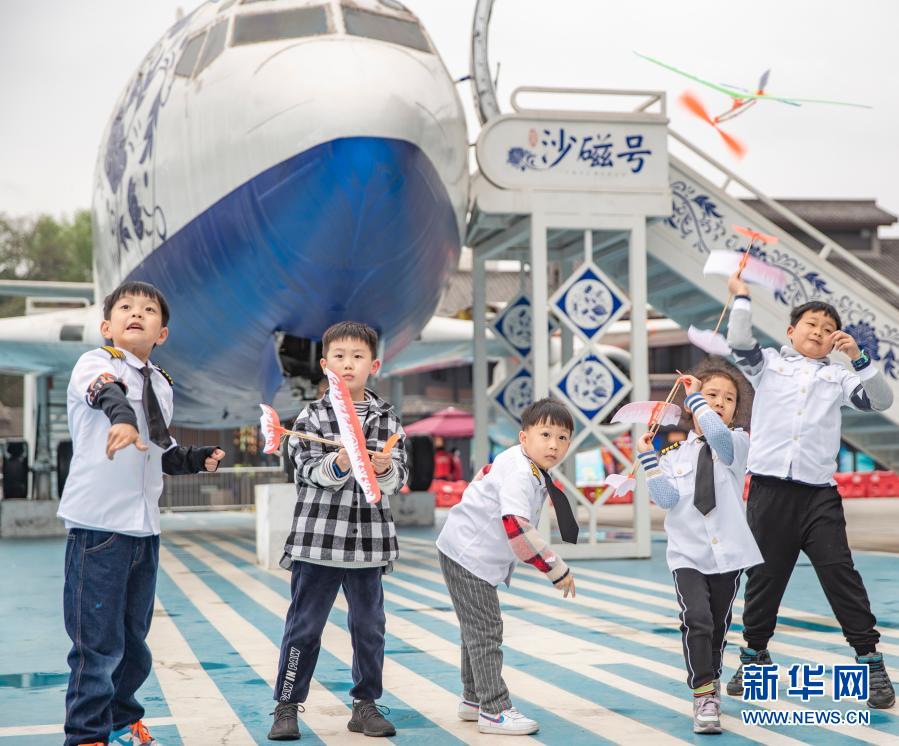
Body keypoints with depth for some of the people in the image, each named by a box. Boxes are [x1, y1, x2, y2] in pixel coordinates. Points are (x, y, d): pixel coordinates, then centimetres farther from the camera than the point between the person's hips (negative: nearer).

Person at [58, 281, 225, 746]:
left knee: (134, 638, 17)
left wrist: (197, 460, 12)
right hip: (99, 522, -7)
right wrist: (122, 416, -51)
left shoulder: (161, 384, 15)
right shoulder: (95, 363, -5)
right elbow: (106, 390, -31)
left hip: (144, 525, 7)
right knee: (98, 641, -5)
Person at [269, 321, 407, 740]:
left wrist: (384, 468, -22)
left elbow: (397, 480, 0)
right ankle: (287, 706, 13)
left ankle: (365, 705, 21)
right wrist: (340, 464, -28)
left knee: (369, 626, 9)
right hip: (317, 540, -2)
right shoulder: (312, 417, 0)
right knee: (304, 626, 3)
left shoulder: (387, 419, 6)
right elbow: (309, 471, -10)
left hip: (368, 543, 2)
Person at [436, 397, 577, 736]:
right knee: (485, 632, -8)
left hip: (472, 554, 10)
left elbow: (485, 474, 25)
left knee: (478, 630, 19)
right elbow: (517, 527, -35)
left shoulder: (519, 462, 5)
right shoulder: (520, 474, -25)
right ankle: (494, 711, -4)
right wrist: (556, 569, -29)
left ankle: (474, 700, 32)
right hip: (468, 555, -10)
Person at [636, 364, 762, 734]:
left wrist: (695, 398, -18)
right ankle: (704, 695, -12)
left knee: (718, 627, 13)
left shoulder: (736, 443, -1)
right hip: (688, 555, -1)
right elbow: (667, 499, -7)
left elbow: (719, 435, -25)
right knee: (696, 620, -19)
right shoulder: (674, 454, 4)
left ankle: (710, 684, 34)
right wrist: (649, 460, -14)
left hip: (728, 553, 1)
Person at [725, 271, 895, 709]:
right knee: (764, 577, 7)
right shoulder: (767, 364, 13)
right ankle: (754, 657, 22)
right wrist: (741, 296, 2)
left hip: (818, 493, 0)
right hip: (769, 488, 0)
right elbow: (739, 345, -5)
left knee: (840, 574, -6)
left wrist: (858, 357, -2)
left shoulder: (836, 377, 15)